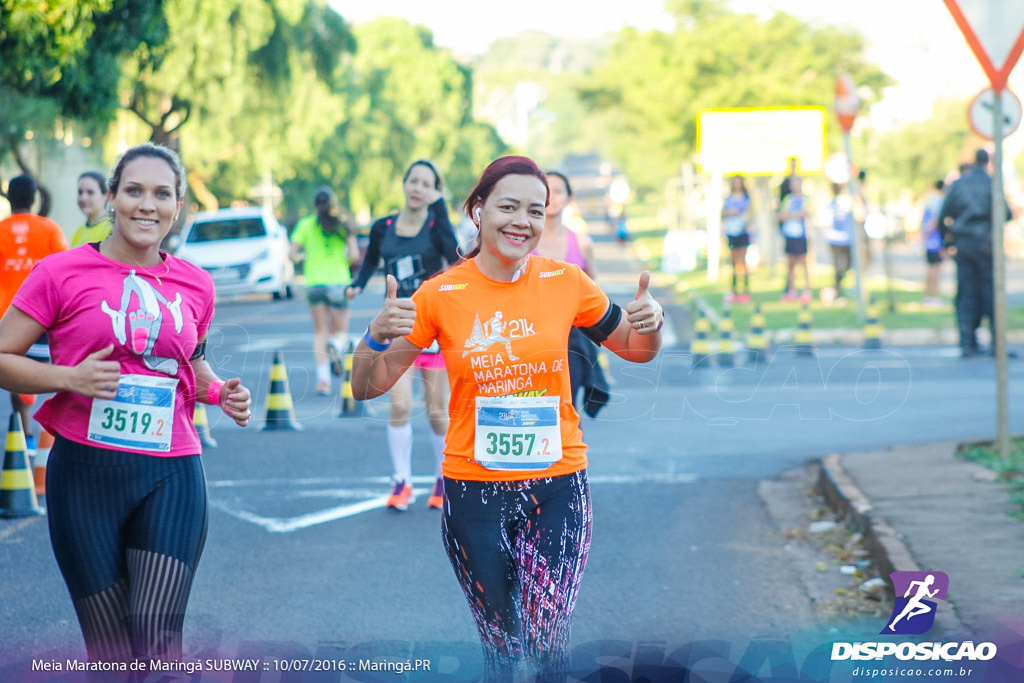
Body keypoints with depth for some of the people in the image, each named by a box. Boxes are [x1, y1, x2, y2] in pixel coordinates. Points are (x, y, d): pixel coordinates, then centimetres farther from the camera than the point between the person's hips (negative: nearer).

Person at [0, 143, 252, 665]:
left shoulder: (195, 285, 10)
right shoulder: (62, 273, -1)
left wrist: (220, 392, 7)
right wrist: (70, 377, -16)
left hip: (171, 473, 2)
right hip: (85, 470, -2)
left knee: (157, 641, -12)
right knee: (111, 651, 2)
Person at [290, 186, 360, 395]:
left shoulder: (305, 225, 1)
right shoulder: (344, 225, 0)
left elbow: (293, 254, -5)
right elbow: (354, 255, -7)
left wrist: (301, 256, 17)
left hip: (314, 282, 1)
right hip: (338, 282, -1)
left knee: (320, 332, 10)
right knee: (340, 330, 12)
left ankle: (323, 378, -2)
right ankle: (335, 348, -24)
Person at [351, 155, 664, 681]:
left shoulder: (565, 282, 0)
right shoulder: (440, 295, -3)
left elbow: (634, 351, 13)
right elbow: (367, 388, 1)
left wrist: (649, 323, -9)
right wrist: (377, 336, -19)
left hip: (556, 485, 0)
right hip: (472, 491, 0)